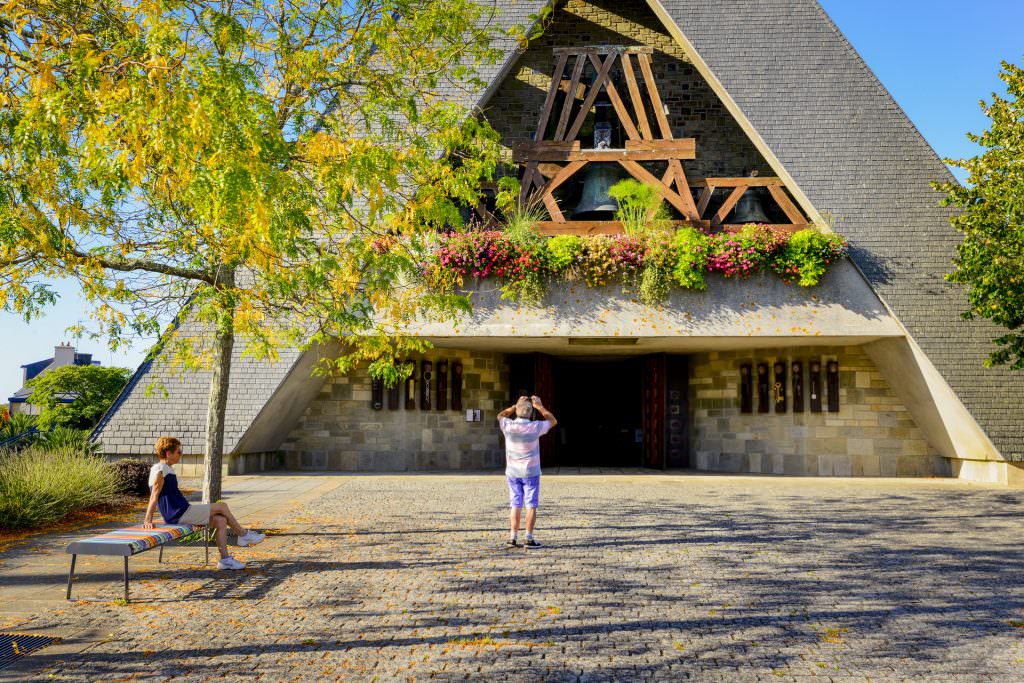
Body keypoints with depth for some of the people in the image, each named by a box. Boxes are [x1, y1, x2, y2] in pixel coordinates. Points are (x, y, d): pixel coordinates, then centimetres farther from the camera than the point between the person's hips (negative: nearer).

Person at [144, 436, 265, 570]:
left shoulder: (167, 469, 18)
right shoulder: (161, 470, -14)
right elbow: (154, 496, -18)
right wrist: (148, 521, -21)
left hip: (182, 513, 10)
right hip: (179, 513, -10)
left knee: (221, 520, 2)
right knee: (222, 506, -4)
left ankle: (225, 559, 0)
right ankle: (244, 535, 12)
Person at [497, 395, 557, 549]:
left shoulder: (508, 426, -10)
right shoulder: (535, 427, -16)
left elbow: (500, 416, 14)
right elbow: (553, 421, 3)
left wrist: (516, 405, 12)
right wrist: (540, 406, 6)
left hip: (513, 472, 3)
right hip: (531, 472, -3)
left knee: (515, 505, 9)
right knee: (531, 505, 3)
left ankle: (513, 538, 8)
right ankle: (529, 539, 1)